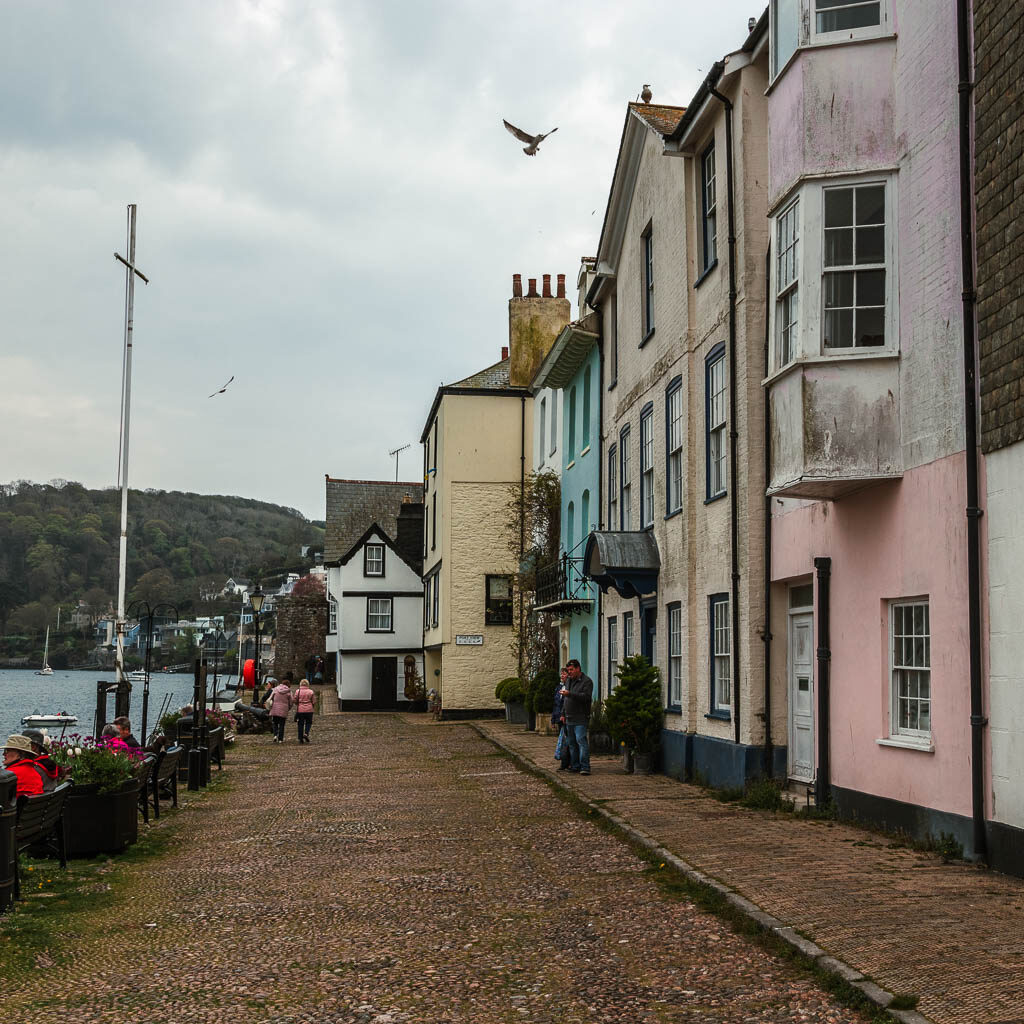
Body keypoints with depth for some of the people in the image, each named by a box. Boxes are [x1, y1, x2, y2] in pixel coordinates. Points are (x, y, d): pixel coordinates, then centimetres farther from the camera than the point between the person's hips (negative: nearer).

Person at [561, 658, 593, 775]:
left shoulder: (587, 681, -6)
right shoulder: (570, 681, 19)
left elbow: (586, 696, -21)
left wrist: (569, 694, -25)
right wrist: (563, 713, 20)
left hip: (580, 719, -8)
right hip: (570, 718, 8)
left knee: (581, 741, -15)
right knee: (572, 743, 10)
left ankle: (585, 767, -17)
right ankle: (575, 766, 16)